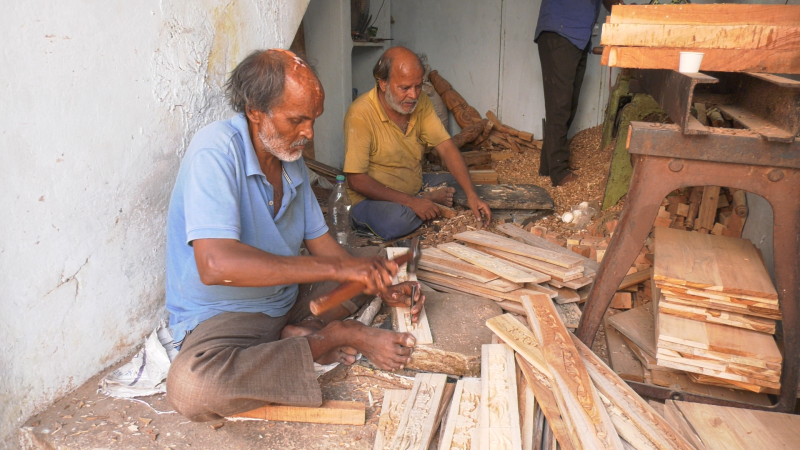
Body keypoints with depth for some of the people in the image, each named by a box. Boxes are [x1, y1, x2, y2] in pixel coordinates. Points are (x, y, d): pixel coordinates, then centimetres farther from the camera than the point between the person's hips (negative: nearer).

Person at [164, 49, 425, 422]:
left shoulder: (291, 160, 3)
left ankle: (306, 333, -14)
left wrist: (382, 286, -9)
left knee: (383, 267, 8)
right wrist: (337, 268, -34)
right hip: (224, 315, -7)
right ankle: (334, 337, -22)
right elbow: (215, 265, -36)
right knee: (189, 386, -38)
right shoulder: (215, 150, -23)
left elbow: (319, 241, 8)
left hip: (291, 297, 7)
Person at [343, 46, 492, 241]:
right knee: (397, 220, -36)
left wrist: (471, 195, -20)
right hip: (371, 198, -6)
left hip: (415, 186, 6)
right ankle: (431, 200, -9)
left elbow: (446, 148, -7)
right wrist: (411, 202, -29)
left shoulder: (420, 103, -3)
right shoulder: (361, 113, -23)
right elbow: (356, 181, -24)